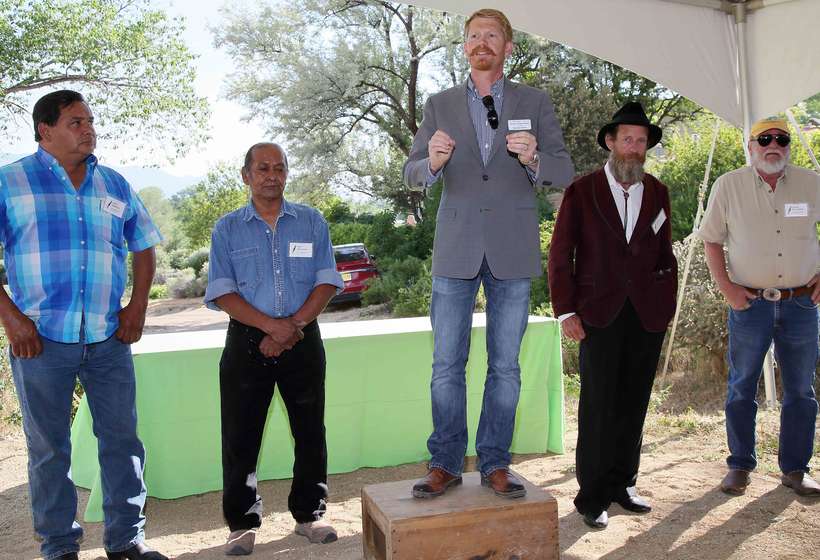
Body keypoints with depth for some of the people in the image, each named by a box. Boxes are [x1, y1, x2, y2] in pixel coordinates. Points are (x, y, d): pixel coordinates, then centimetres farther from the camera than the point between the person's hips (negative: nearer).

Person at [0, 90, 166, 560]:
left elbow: (143, 248, 17)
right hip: (41, 339, -3)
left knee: (122, 439, 6)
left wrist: (138, 306, 5)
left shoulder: (115, 185, 11)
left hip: (110, 337, 3)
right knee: (49, 447, 7)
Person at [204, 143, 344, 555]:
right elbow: (222, 292, -4)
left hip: (304, 339, 1)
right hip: (246, 342, -1)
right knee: (240, 435, 2)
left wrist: (292, 327, -12)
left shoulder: (311, 222, 8)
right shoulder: (227, 228, 5)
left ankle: (308, 514, 21)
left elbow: (326, 282, 0)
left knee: (310, 431, 6)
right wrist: (271, 325, -16)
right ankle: (242, 522, 15)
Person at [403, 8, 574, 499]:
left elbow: (564, 172, 2)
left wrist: (533, 159, -20)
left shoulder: (535, 102, 7)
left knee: (506, 365, 5)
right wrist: (432, 162, -18)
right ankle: (446, 464, 13)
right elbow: (412, 174, 6)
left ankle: (495, 463, 16)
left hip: (513, 251, 0)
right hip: (456, 249, 1)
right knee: (447, 364, 2)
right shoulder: (440, 104, 10)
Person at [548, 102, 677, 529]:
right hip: (600, 316, -3)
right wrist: (566, 311, -6)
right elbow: (560, 256, 1)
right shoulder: (582, 192, 2)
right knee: (597, 408, -2)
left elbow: (665, 254, 19)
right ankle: (592, 496, 8)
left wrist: (667, 302, 7)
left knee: (633, 405, 9)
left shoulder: (658, 193, 13)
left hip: (647, 316, 4)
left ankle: (622, 484, 23)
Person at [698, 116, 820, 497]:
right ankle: (740, 466, 19)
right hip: (750, 303, -2)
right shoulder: (729, 186, -1)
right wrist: (726, 287, -5)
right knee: (742, 388, 5)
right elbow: (711, 240, 4)